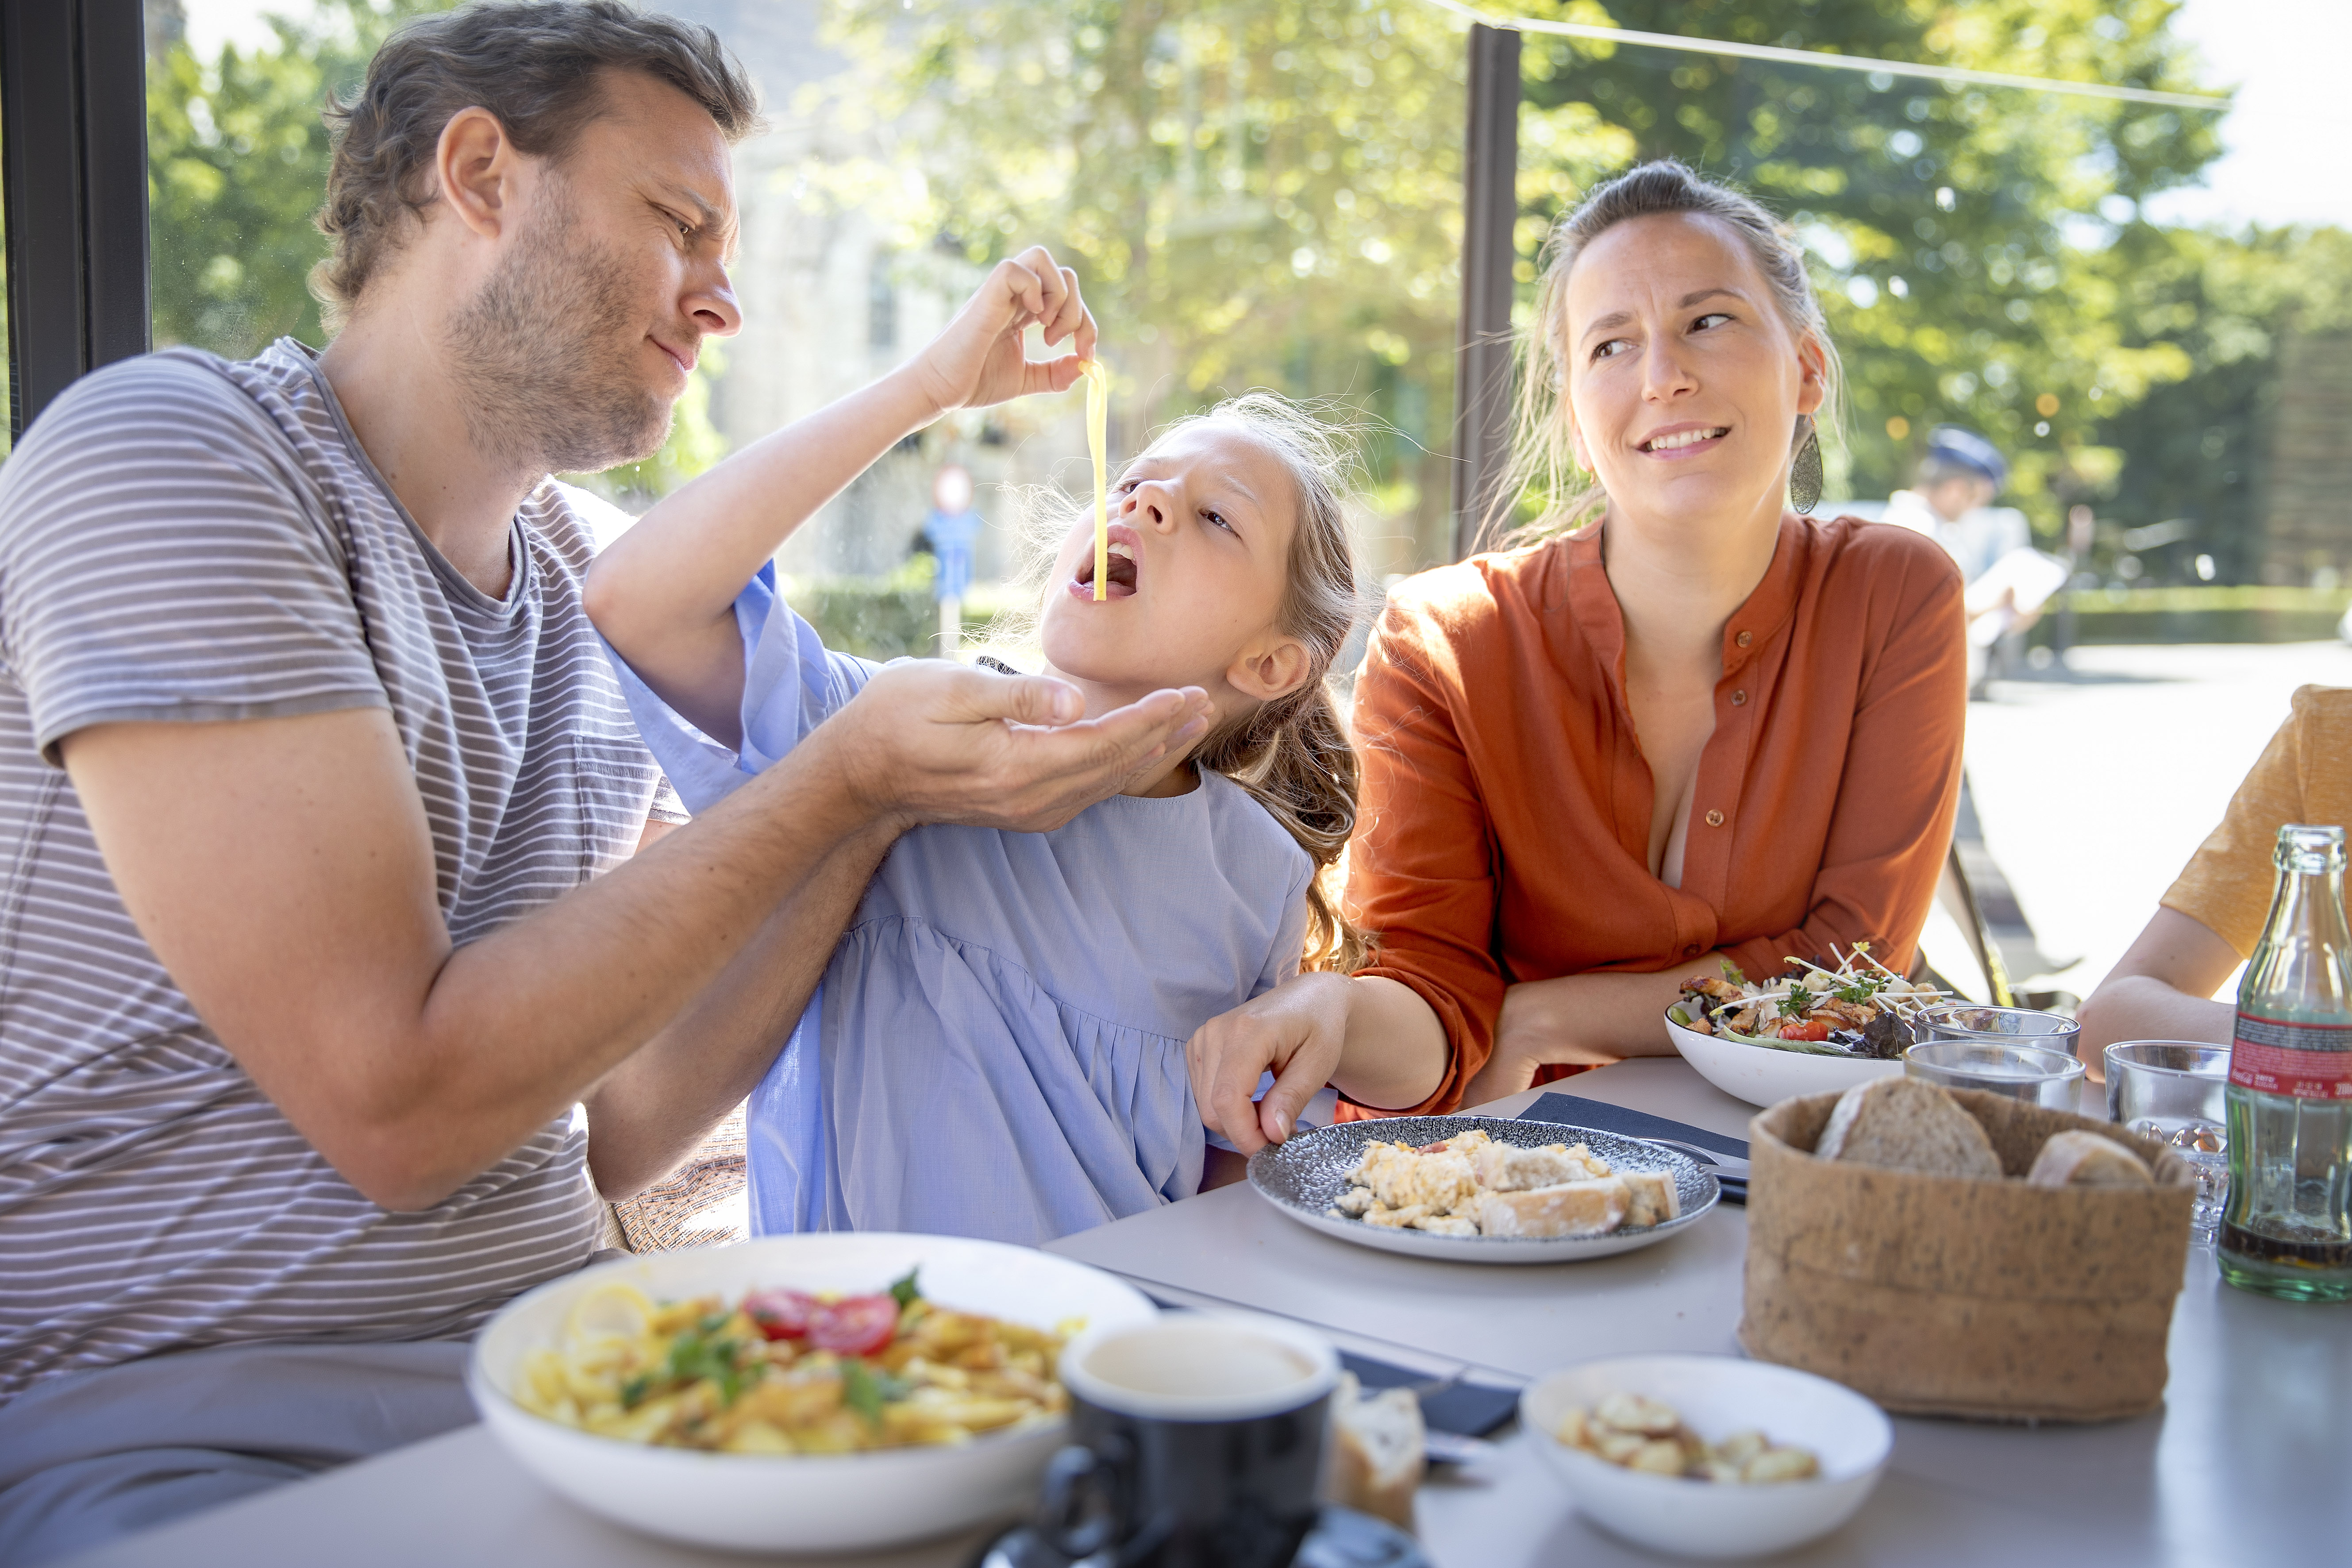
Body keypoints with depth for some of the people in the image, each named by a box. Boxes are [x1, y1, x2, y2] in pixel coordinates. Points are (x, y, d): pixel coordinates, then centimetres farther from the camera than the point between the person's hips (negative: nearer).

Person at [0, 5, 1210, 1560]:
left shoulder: (584, 578, 12)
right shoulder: (169, 453, -11)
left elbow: (600, 1136, 8)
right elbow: (398, 1107, -19)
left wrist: (883, 809, -1)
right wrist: (844, 776, -16)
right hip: (179, 1423, -6)